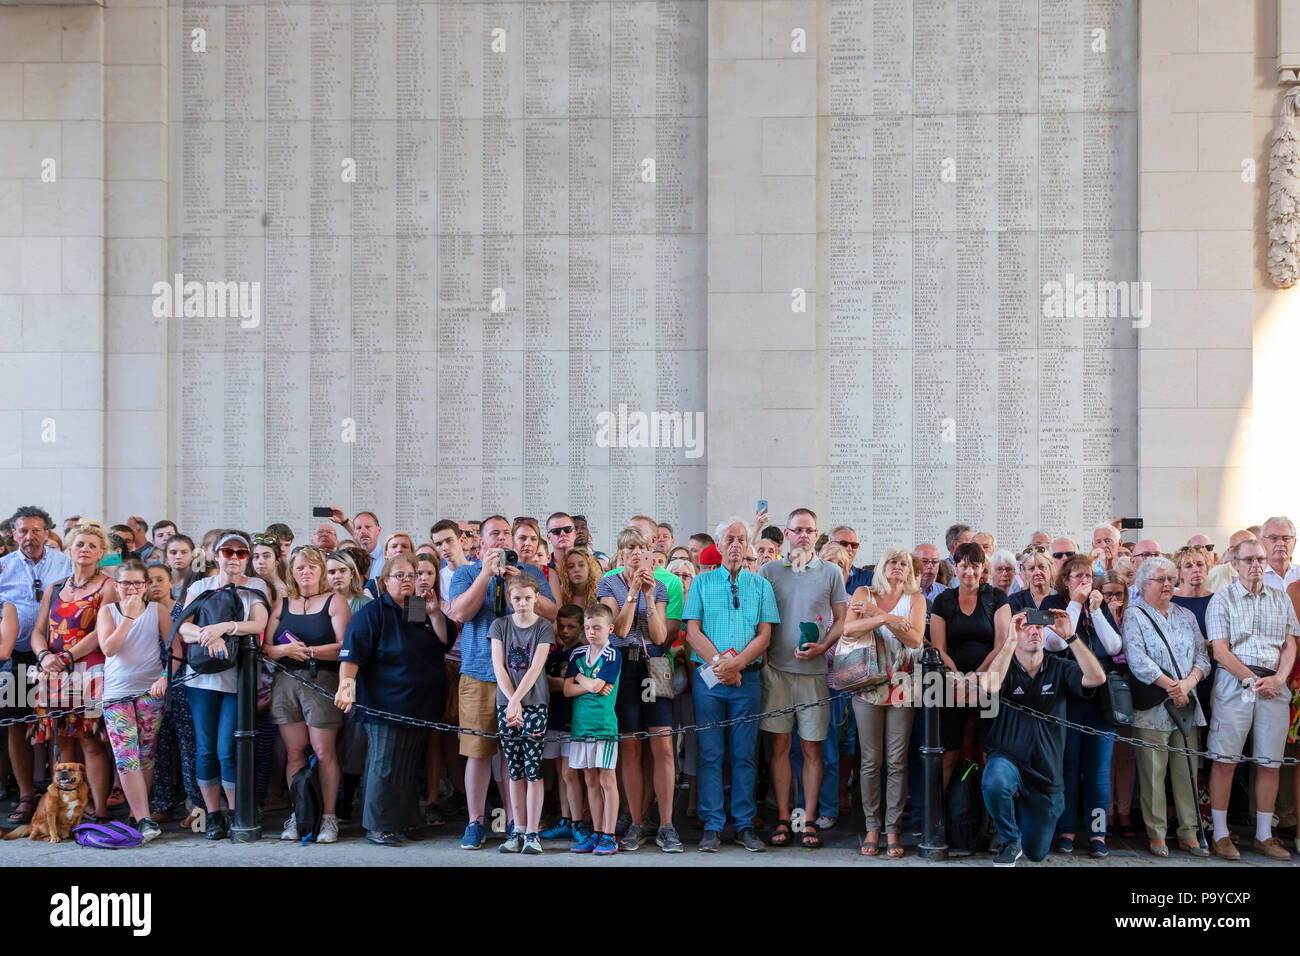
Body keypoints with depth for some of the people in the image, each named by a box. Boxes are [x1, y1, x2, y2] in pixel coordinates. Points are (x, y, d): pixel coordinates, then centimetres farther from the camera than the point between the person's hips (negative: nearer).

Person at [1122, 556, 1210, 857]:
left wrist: (1188, 683, -9)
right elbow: (1138, 660, -12)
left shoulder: (1186, 616, 16)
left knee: (1187, 769, 5)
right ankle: (1156, 834, 7)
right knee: (1153, 771, -1)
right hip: (1152, 707, -4)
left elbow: (1202, 655, 9)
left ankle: (1189, 833, 13)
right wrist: (1171, 686, -15)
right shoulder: (1134, 616, -1)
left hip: (1187, 704, 5)